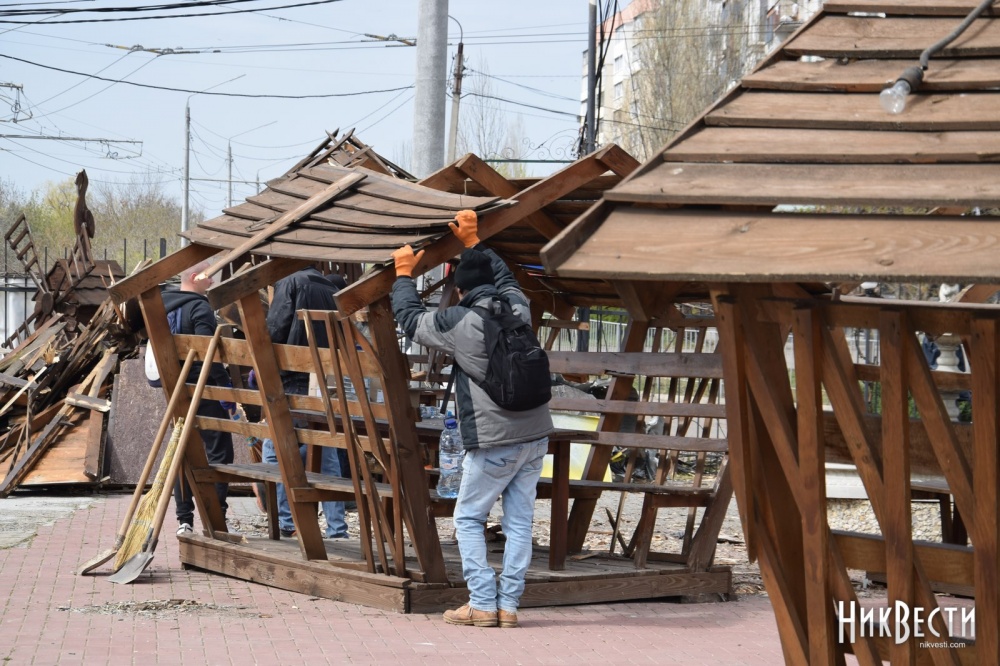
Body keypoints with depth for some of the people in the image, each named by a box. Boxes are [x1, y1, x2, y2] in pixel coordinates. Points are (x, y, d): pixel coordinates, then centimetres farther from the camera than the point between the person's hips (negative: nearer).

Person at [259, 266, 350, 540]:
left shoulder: (291, 283, 2)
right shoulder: (334, 293, 20)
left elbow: (276, 329, -9)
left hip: (294, 382, -6)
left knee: (273, 452, -1)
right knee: (327, 458, 9)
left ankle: (286, 525, -9)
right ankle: (337, 530, 7)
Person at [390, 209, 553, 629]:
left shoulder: (458, 323, -8)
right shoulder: (518, 309, 5)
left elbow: (410, 319, 8)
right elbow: (504, 277, 27)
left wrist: (404, 273, 20)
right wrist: (473, 243, 34)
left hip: (493, 441, -5)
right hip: (536, 433, 5)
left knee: (469, 519, 7)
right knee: (519, 521, 7)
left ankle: (482, 604, 0)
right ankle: (508, 605, 5)